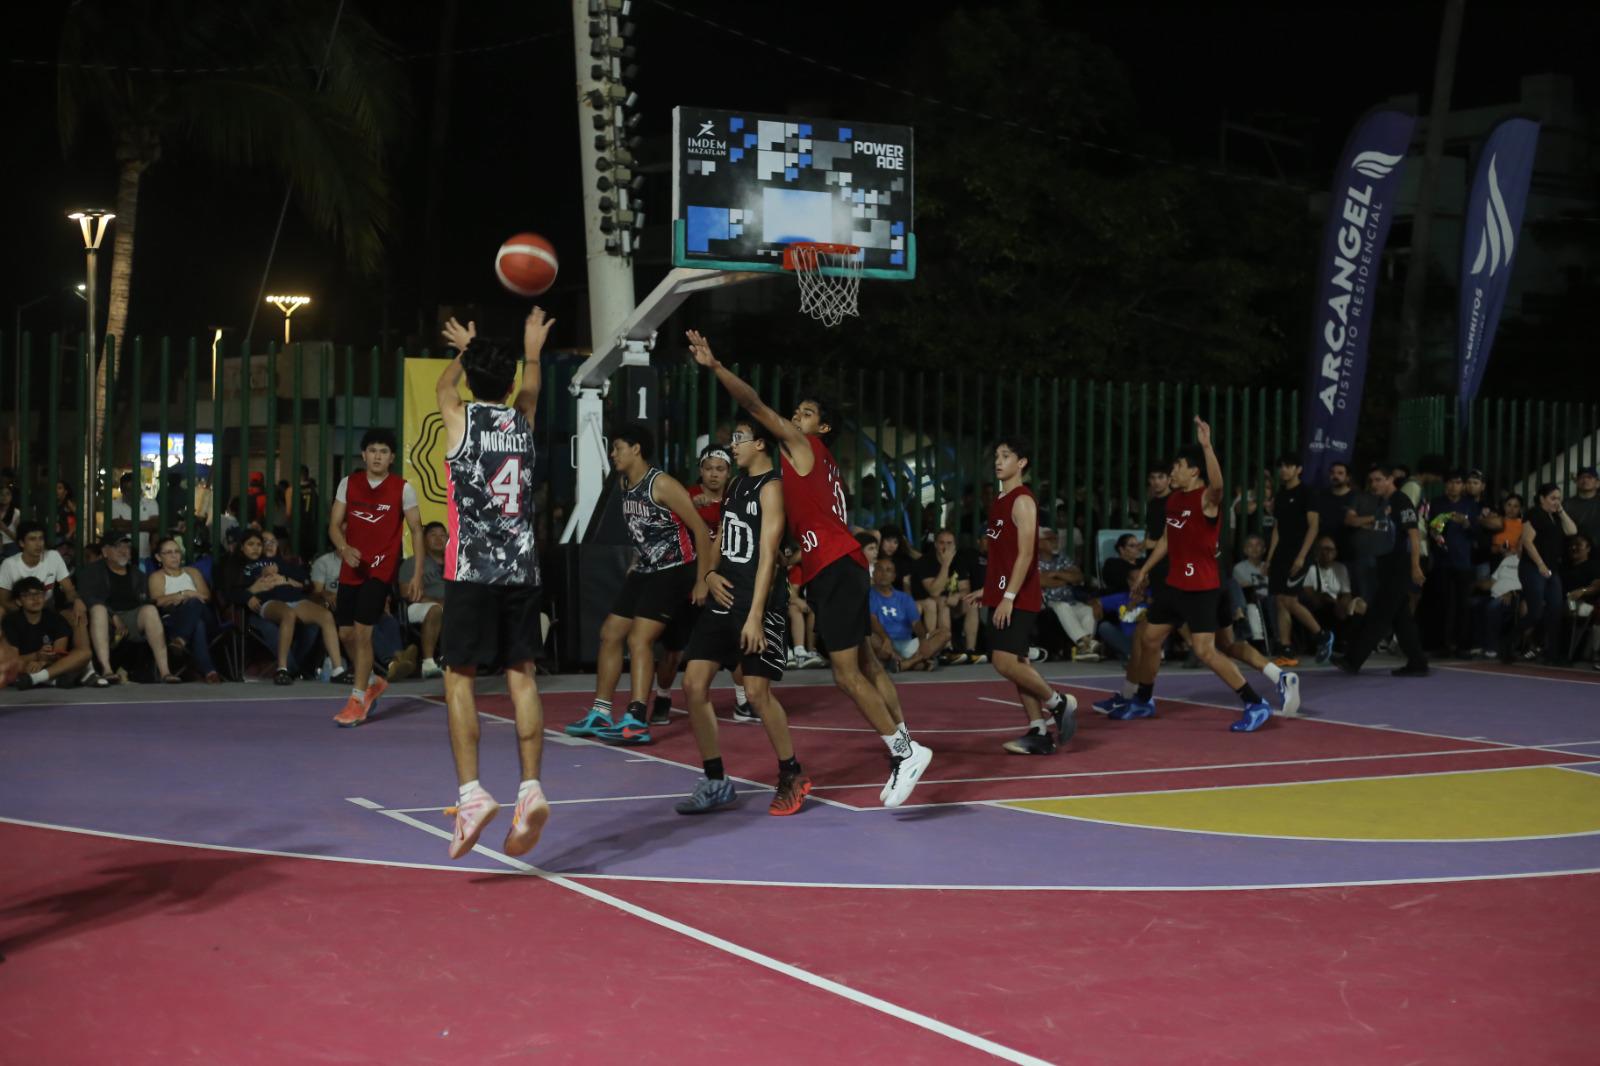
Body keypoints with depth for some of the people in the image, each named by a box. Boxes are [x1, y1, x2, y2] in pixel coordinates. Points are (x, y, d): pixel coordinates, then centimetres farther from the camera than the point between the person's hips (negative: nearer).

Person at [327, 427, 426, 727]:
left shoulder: (402, 488, -4)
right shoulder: (348, 483, 5)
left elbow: (416, 530, -1)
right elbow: (334, 524, 5)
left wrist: (417, 573, -7)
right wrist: (344, 548, -17)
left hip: (381, 568, -4)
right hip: (351, 567, 4)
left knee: (362, 631, -13)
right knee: (347, 634, 8)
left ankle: (357, 701, -4)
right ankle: (372, 682, 34)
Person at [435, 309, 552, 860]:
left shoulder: (459, 417, 1)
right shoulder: (523, 418, 8)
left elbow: (444, 385, 26)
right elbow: (530, 387, 34)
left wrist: (464, 350, 45)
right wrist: (532, 348, 53)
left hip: (471, 571, -3)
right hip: (522, 568, 3)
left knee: (459, 677, 1)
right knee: (521, 675, 6)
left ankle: (471, 793, -9)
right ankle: (531, 789, -1)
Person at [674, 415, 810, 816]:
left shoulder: (770, 487, -11)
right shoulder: (737, 484, 16)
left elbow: (767, 554, -17)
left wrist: (755, 615, -22)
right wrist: (709, 574, 3)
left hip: (757, 601, -8)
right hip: (724, 596, 8)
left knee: (756, 691, -7)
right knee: (694, 684, 2)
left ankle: (792, 776, 12)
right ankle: (715, 782, 11)